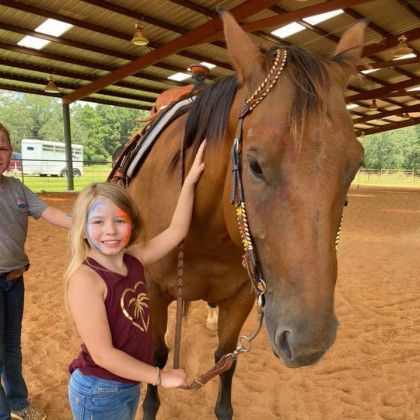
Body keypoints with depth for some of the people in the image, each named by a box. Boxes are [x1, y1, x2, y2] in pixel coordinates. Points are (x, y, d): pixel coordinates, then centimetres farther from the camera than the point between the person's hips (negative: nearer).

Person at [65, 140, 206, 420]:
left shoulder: (134, 260, -7)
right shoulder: (85, 279, -26)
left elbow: (177, 232, -4)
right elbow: (102, 353, -25)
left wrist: (191, 180, -8)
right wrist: (161, 376, -19)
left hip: (130, 384, 7)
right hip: (99, 393, -6)